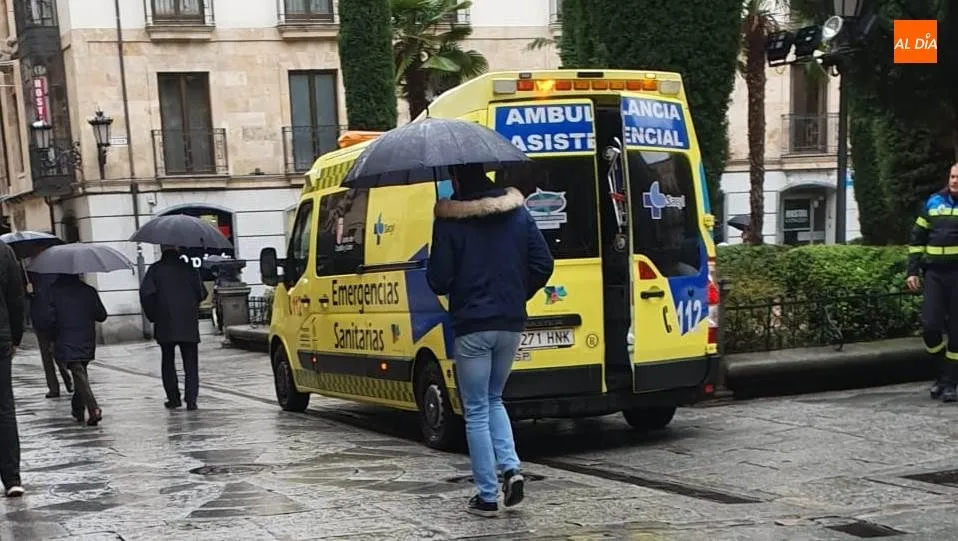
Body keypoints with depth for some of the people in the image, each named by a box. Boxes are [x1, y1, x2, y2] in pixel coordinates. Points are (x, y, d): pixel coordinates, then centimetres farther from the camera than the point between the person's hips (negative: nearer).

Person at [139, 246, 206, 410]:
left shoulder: (155, 269, -2)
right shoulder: (189, 268, 1)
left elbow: (145, 292, -11)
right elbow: (202, 293, -1)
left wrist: (153, 315, 0)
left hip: (165, 324, 0)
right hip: (189, 324, 0)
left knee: (168, 361, 14)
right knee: (191, 363, 5)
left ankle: (173, 398, 13)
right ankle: (191, 400, -3)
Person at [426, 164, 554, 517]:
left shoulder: (450, 221, -10)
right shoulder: (517, 212, 4)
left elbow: (438, 279, -12)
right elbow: (543, 264, 2)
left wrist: (441, 283, 12)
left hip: (472, 326, -5)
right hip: (510, 323, 5)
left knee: (476, 411, 5)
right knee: (493, 400, 22)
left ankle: (487, 497, 7)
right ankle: (511, 469, 4)